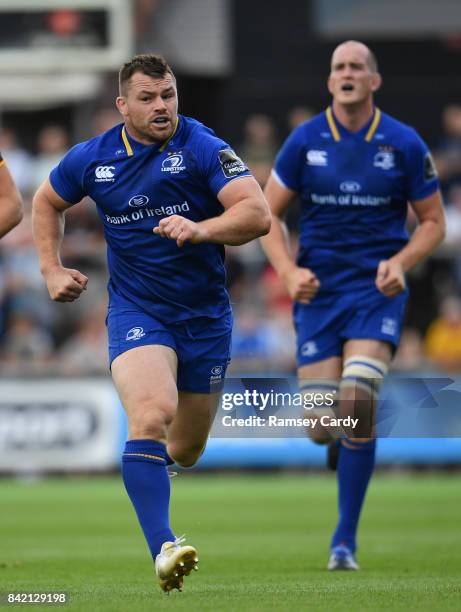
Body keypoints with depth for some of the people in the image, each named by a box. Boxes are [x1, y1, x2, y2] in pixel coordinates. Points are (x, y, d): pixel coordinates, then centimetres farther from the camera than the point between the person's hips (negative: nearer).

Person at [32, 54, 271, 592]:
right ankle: (163, 549, -35)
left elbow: (258, 214, -20)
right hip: (135, 311, -1)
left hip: (205, 316, 1)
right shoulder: (91, 159, -1)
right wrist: (52, 271, 10)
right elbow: (46, 203, 20)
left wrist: (200, 229, -36)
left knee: (185, 451, 11)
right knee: (152, 413, -28)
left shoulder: (203, 148, -11)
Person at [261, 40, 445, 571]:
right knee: (322, 426, -5)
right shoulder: (305, 140, 1)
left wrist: (401, 262, -12)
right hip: (318, 290, 2)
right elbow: (269, 214, 7)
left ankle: (345, 540, -10)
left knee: (357, 398, -22)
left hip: (377, 290, -2)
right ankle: (345, 442, 39)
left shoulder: (404, 144, -1)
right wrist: (287, 271, -9)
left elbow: (433, 221, 6)